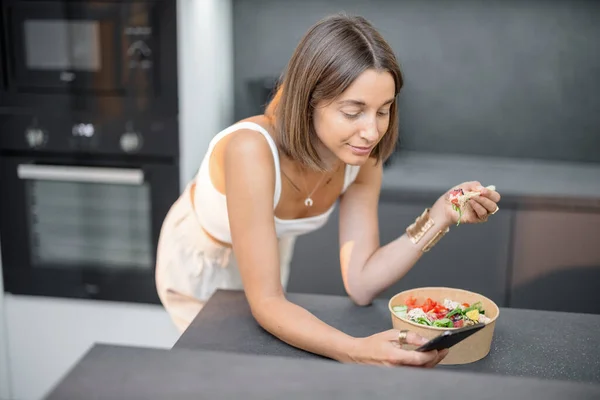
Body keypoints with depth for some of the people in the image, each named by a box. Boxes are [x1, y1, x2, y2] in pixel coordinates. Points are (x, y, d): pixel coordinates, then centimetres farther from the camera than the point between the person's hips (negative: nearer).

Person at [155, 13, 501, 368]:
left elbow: (360, 284, -24)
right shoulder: (251, 151, -43)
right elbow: (266, 304, -42)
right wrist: (357, 351, -57)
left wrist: (441, 216, -34)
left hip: (270, 256, 5)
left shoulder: (363, 159, -24)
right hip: (198, 267, -4)